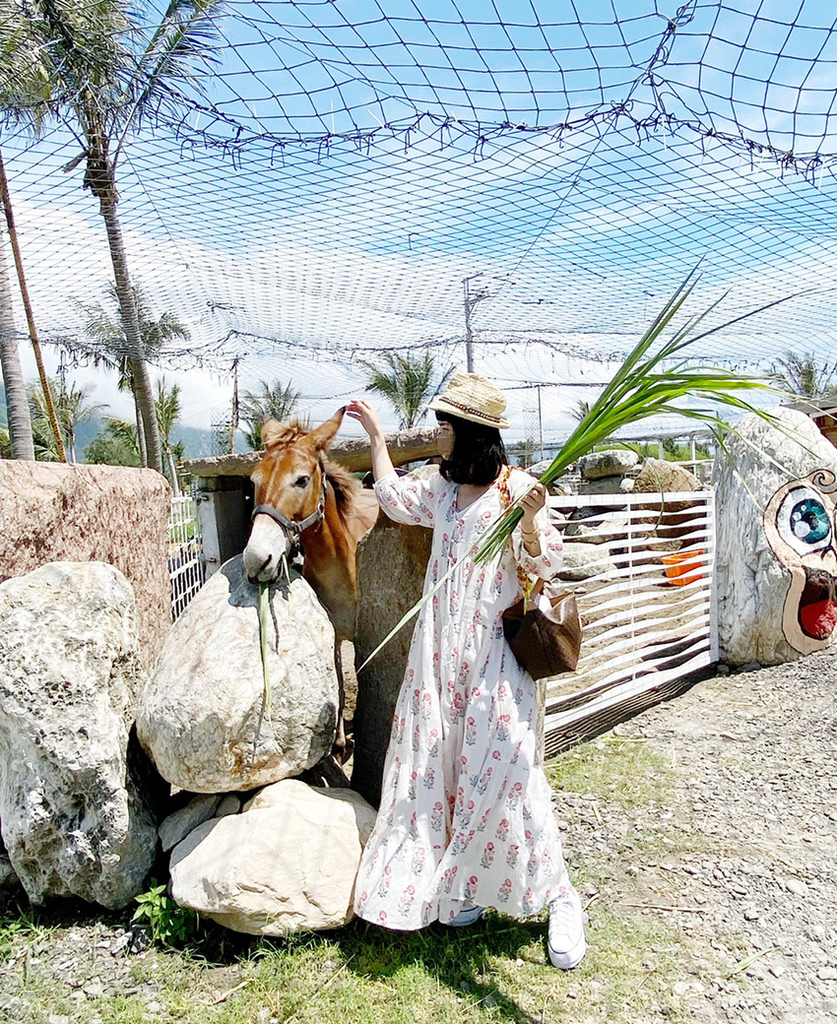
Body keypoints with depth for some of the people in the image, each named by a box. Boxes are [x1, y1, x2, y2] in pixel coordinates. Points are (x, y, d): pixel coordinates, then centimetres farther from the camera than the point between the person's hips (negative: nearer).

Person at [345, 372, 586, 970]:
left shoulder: (516, 488, -7)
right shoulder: (442, 490, 12)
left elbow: (542, 565, -10)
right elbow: (393, 496, 28)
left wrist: (530, 521, -29)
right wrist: (375, 432, 32)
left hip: (495, 651, -6)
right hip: (441, 651, 7)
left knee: (501, 770, -9)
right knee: (437, 763, 8)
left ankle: (559, 897, 9)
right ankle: (462, 887, 25)